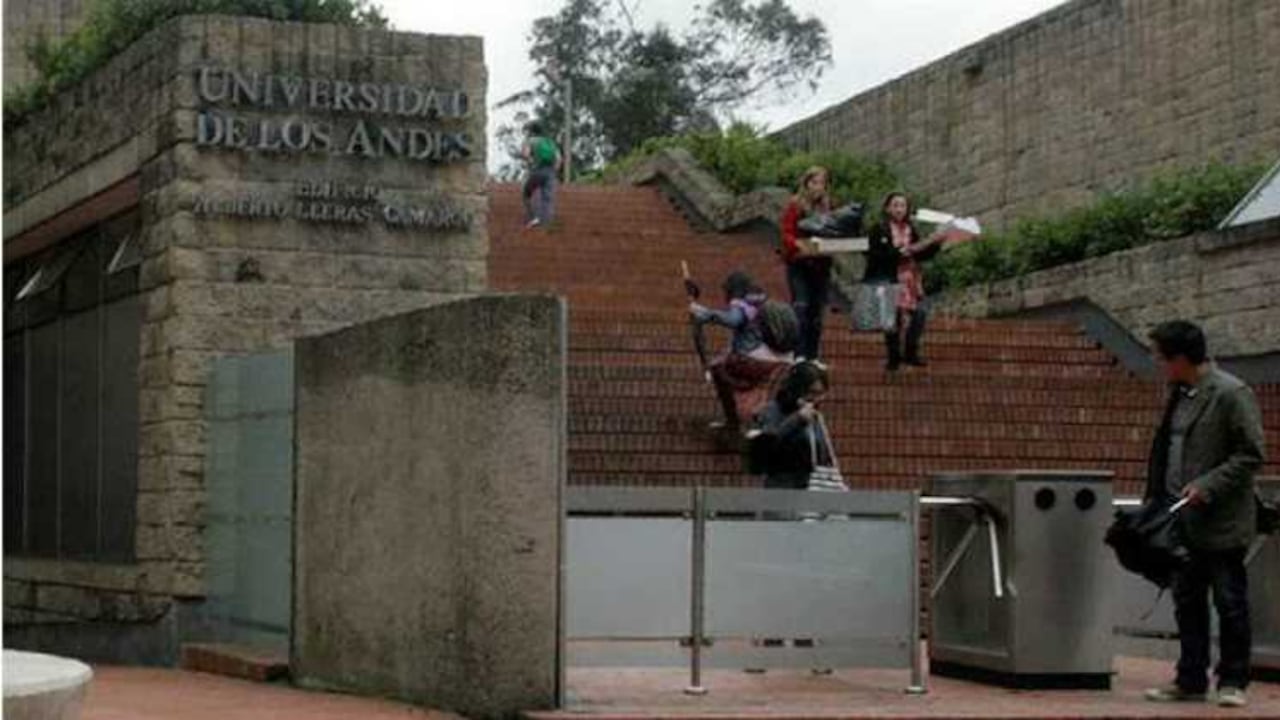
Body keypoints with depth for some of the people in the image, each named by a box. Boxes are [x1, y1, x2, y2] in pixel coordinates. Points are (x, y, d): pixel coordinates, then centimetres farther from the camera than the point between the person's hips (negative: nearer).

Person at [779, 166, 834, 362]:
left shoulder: (828, 206, 10)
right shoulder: (794, 205, -3)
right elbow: (786, 235, -9)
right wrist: (800, 244, -27)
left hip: (821, 264, 5)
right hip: (798, 264, -4)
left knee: (817, 312, 5)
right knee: (801, 307, -12)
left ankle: (813, 356, 10)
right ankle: (799, 356, -11)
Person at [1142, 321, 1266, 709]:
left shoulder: (1232, 394, -12)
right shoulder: (1179, 396, 13)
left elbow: (1251, 455, -14)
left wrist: (1207, 486, -20)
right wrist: (1156, 502, 13)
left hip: (1221, 522, -8)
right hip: (1183, 522, 8)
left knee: (1230, 602, 1)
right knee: (1187, 603, 10)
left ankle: (1232, 682, 8)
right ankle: (1191, 680, 17)